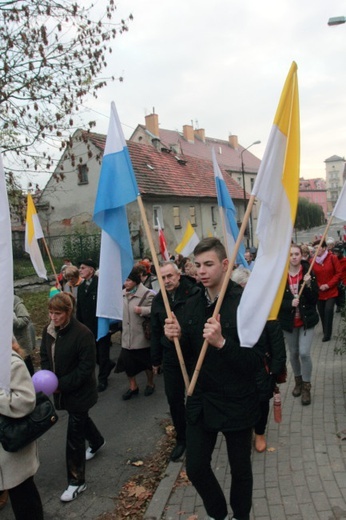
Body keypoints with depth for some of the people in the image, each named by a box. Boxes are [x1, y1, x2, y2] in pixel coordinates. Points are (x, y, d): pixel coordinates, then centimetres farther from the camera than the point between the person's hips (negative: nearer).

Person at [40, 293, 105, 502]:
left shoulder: (83, 333, -27)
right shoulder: (48, 330, -6)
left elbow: (86, 367, -23)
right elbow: (45, 356, 5)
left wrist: (61, 384, -23)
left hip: (80, 391, -7)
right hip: (61, 389, 7)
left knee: (74, 435, 1)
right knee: (80, 419, 29)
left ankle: (77, 481, 18)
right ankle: (97, 442, 59)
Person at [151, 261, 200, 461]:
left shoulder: (194, 294, -15)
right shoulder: (158, 300, 2)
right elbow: (156, 332, 10)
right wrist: (155, 360, 15)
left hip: (194, 354, -4)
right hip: (170, 356, 4)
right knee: (174, 399, 12)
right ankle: (181, 439, 33)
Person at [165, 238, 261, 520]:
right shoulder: (193, 304, 0)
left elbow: (254, 360, -23)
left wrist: (221, 342, -37)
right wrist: (177, 336, -12)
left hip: (236, 404, -5)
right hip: (201, 401, 5)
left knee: (240, 469, 17)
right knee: (195, 468, 14)